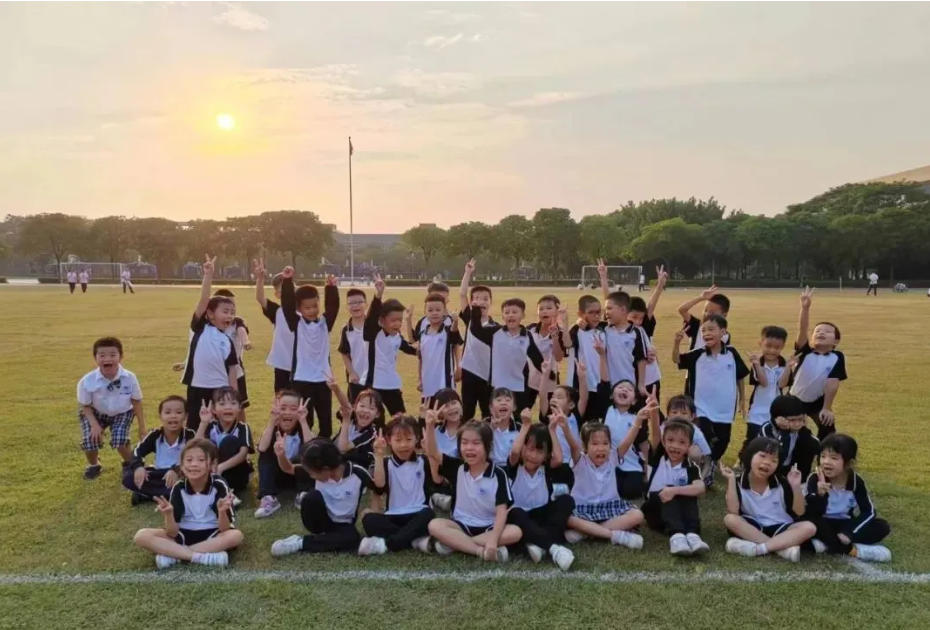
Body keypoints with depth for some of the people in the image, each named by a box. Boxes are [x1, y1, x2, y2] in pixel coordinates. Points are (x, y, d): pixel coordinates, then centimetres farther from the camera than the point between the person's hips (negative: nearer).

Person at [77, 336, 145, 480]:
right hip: (95, 413, 1)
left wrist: (141, 426, -4)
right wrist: (94, 424, -24)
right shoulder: (87, 381, -29)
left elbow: (136, 402, -10)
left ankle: (130, 463, 14)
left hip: (122, 412, -1)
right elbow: (84, 405, -11)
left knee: (119, 440, -22)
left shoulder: (129, 378, -28)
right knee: (89, 440, -18)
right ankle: (93, 465, 19)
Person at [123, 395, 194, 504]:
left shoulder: (189, 436, -13)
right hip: (159, 474, 3)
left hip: (180, 475, -3)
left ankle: (146, 494, -23)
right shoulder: (155, 435, -3)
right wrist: (138, 467, -24)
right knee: (128, 477, -18)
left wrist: (176, 470, -41)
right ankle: (167, 494, -22)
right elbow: (137, 452, -1)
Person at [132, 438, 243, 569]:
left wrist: (222, 511, -39)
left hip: (212, 535, -2)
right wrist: (169, 514, -32)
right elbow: (172, 533, -13)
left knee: (236, 535, -34)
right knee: (141, 536, -20)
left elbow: (225, 529, -18)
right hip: (183, 535, 2)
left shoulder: (219, 485, -15)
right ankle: (202, 557, -26)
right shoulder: (178, 488, -10)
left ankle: (172, 554, -23)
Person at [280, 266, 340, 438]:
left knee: (326, 420, 11)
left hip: (323, 378, 3)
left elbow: (332, 306, -10)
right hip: (302, 379, -2)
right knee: (304, 420, 5)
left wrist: (331, 287, -27)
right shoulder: (296, 323, -2)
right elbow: (287, 304, -14)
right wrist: (287, 281, -25)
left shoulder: (325, 323, 3)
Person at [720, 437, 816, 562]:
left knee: (809, 527, -24)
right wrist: (731, 480, -24)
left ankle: (758, 548, -32)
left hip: (780, 529, 2)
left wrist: (796, 486, -17)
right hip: (753, 529, -1)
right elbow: (733, 512, -21)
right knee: (729, 519, -29)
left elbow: (799, 512, -2)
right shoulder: (739, 483, -8)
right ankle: (781, 547, -30)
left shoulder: (781, 483, -3)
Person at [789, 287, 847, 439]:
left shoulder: (837, 357, -15)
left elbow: (832, 383, -18)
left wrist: (827, 408, -20)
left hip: (817, 402, 0)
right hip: (794, 399, 0)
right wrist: (805, 308, -48)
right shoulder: (805, 352, -18)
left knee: (827, 428, -8)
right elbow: (802, 330, -34)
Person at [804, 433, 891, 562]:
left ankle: (827, 543, -25)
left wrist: (848, 533, -21)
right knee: (808, 520, -34)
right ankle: (854, 550, -25)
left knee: (883, 527, -16)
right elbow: (812, 513, -23)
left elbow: (869, 511, -9)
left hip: (845, 525, 3)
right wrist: (820, 494, -43)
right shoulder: (815, 479, -17)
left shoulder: (856, 481, -9)